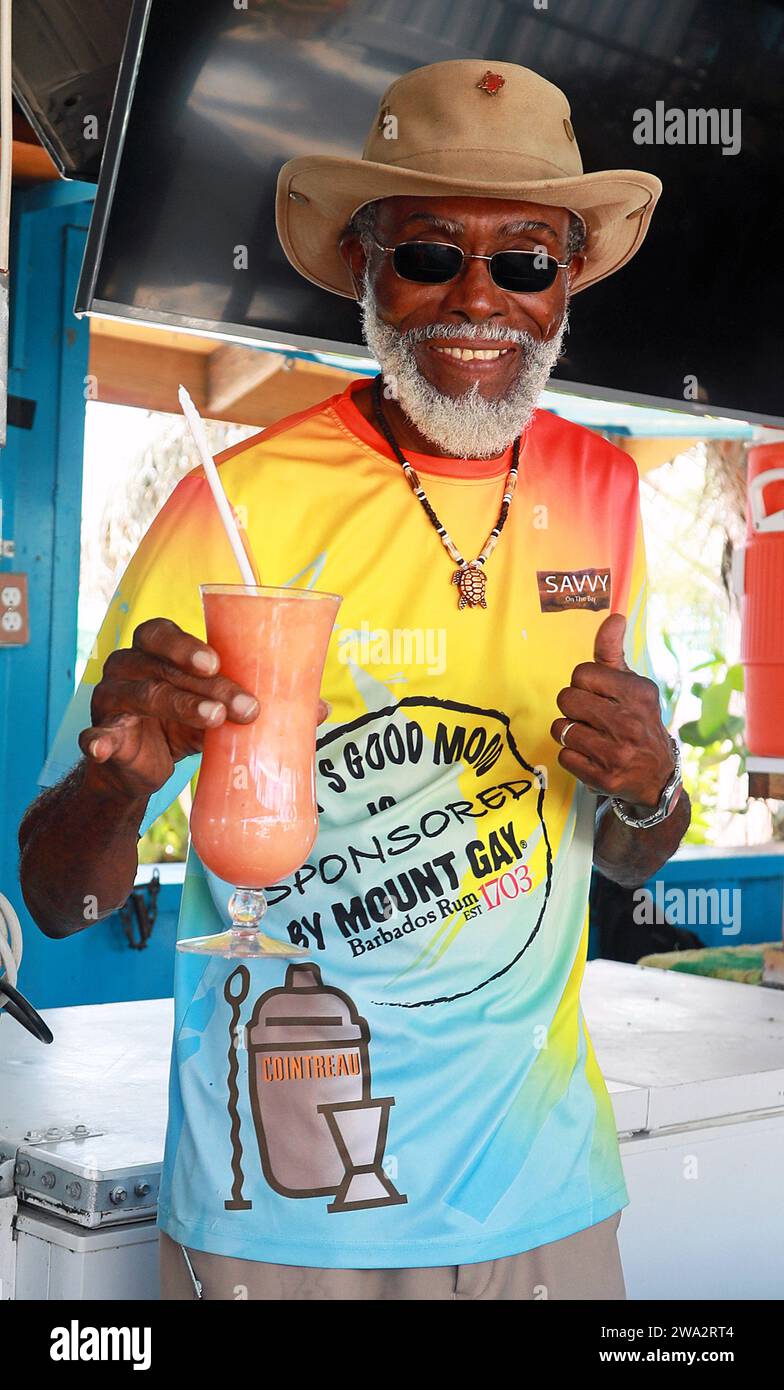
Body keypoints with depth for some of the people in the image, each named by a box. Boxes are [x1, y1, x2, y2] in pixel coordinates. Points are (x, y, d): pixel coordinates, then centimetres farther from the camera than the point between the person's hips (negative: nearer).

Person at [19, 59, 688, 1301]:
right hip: (276, 1216, -3)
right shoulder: (234, 506, -14)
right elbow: (58, 900, -11)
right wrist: (118, 780, -33)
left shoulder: (602, 491, 0)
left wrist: (649, 788, -13)